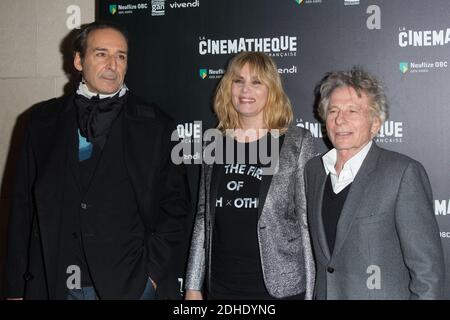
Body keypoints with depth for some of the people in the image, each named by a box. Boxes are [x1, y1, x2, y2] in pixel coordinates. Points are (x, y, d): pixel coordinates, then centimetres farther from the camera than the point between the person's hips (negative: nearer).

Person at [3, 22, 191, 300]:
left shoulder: (155, 125, 1)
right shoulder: (44, 119, 5)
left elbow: (175, 203, 1)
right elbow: (23, 204, 5)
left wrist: (152, 269, -7)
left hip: (127, 284, -1)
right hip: (52, 284, 2)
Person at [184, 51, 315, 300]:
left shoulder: (297, 142, -3)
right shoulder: (215, 145, 6)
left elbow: (308, 220, -4)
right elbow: (204, 218, 9)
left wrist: (310, 291, -6)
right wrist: (193, 286, 7)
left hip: (280, 287, -3)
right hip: (220, 286, 3)